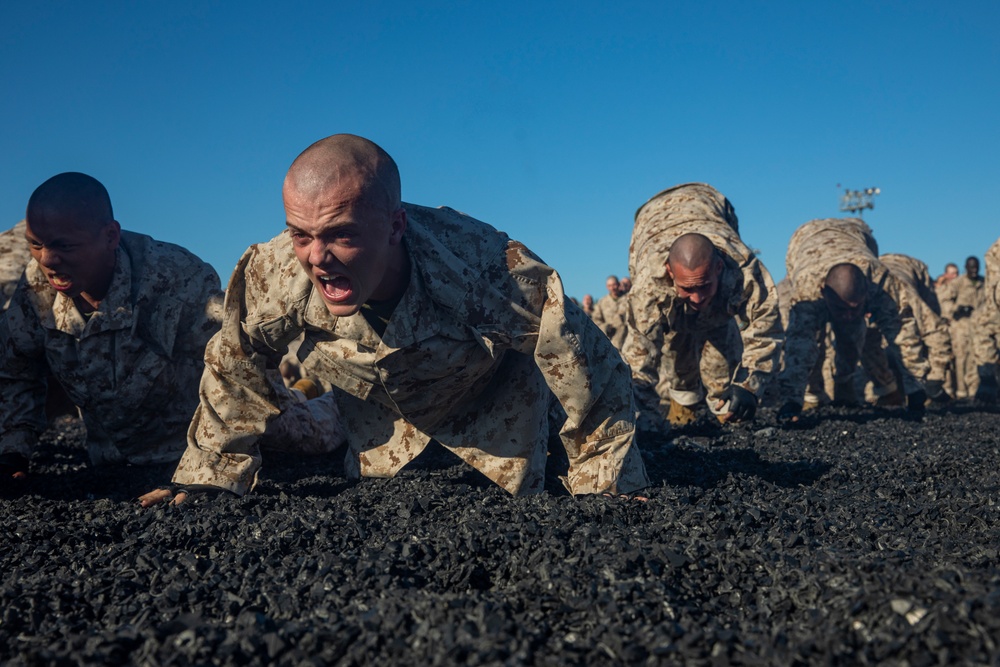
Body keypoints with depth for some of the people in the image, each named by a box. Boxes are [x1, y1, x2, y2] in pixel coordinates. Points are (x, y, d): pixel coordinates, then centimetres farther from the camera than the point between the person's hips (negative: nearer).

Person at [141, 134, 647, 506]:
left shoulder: (496, 274, -46)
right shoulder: (272, 273, -35)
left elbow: (595, 379, -32)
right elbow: (232, 371, -12)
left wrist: (610, 501, -22)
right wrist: (206, 479, -6)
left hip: (489, 392, -3)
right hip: (377, 406, 3)